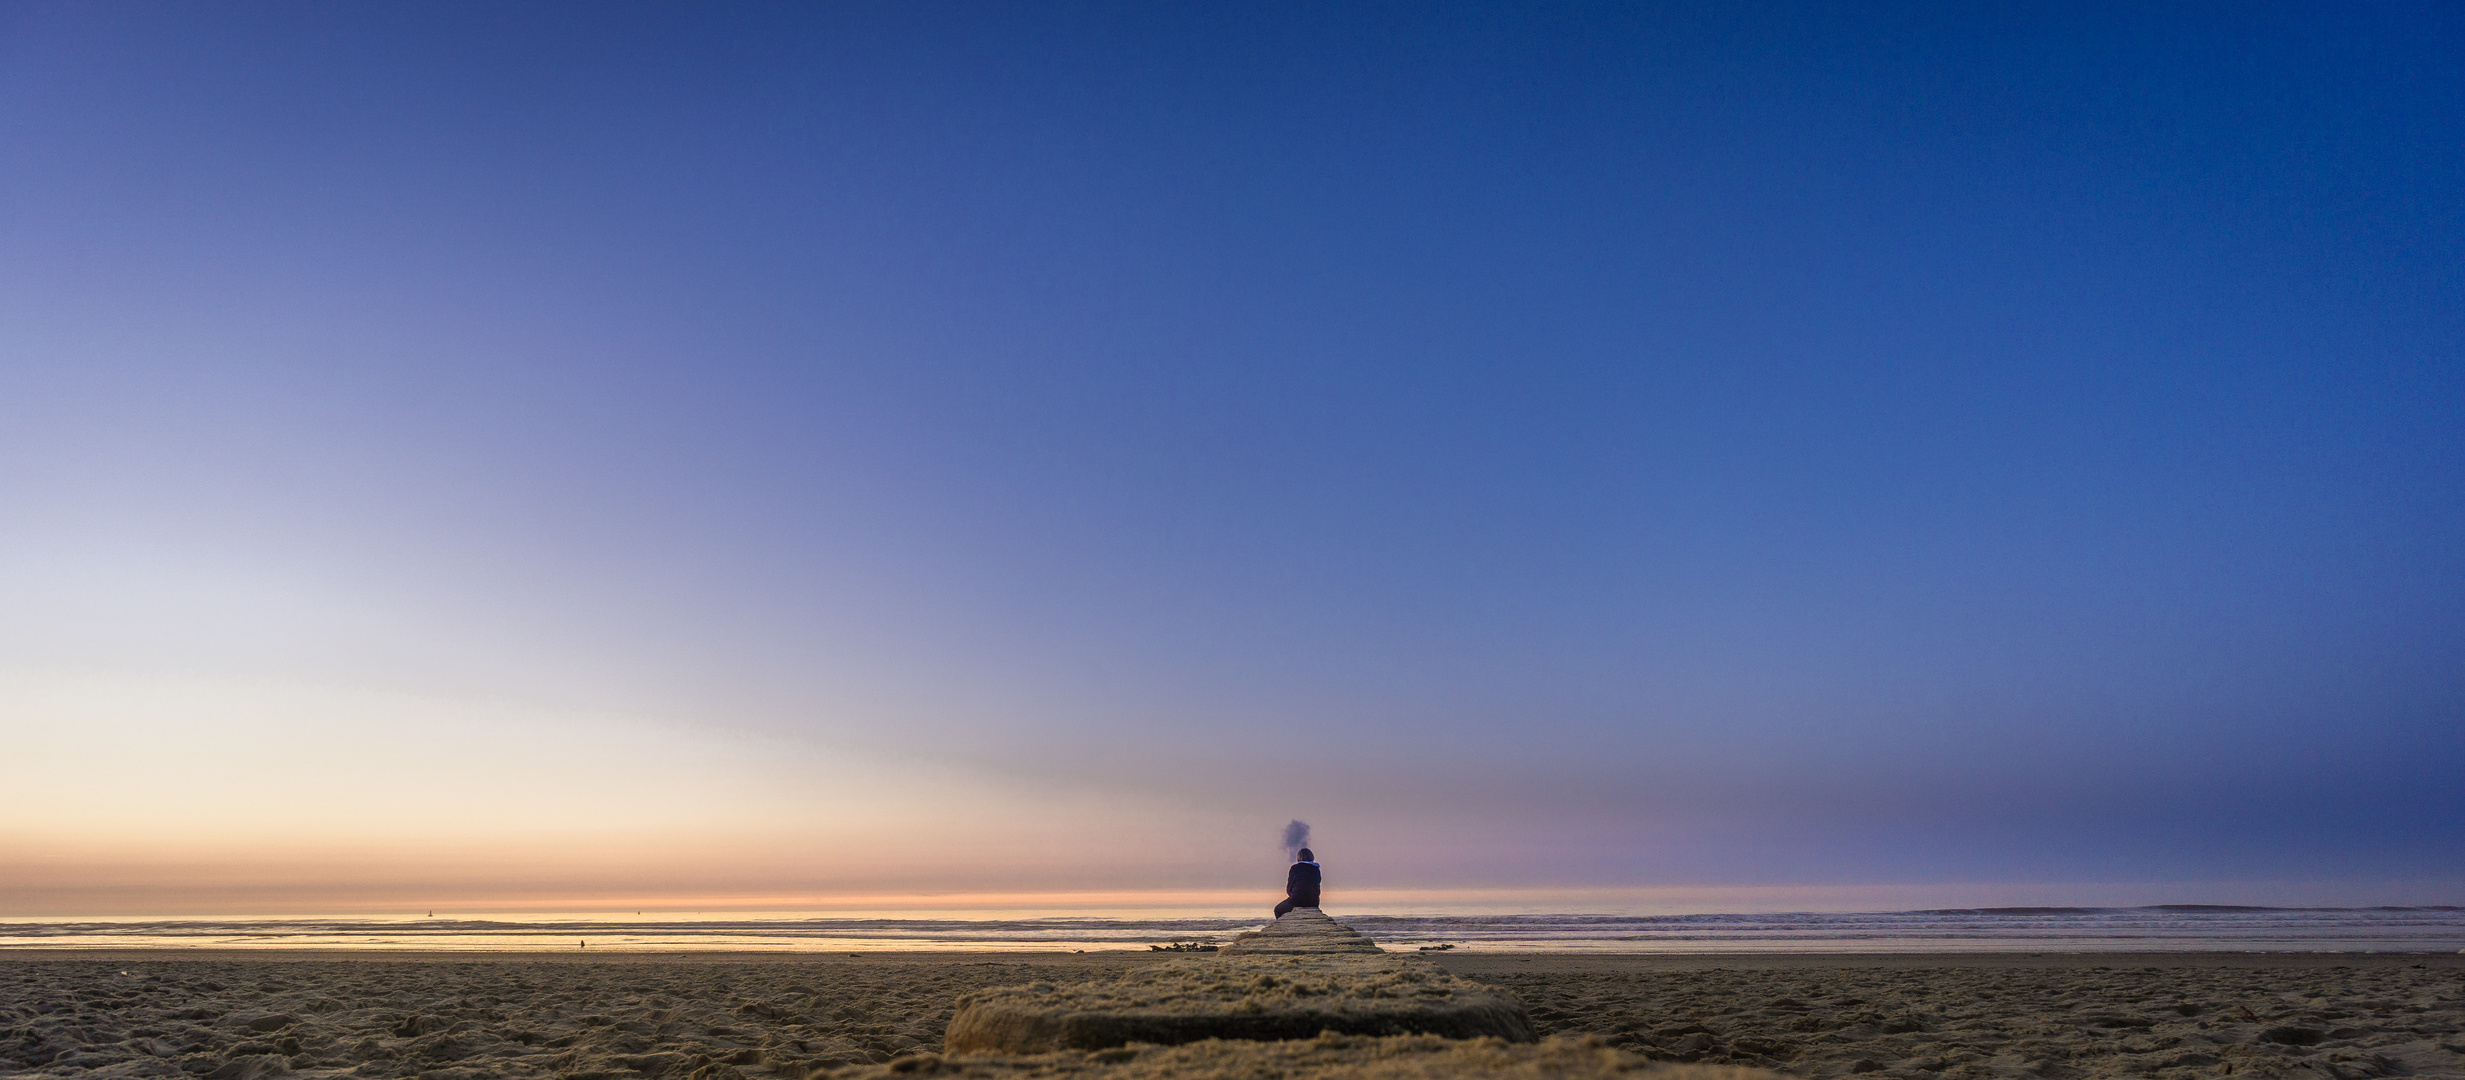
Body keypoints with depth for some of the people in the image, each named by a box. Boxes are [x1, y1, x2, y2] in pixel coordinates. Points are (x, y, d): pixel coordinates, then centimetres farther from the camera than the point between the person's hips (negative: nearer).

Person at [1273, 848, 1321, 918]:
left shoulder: (1295, 868, -4)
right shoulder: (1316, 870, 7)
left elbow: (1289, 889, 1)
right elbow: (1318, 890, 10)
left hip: (1297, 901, -5)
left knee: (1277, 910, 23)